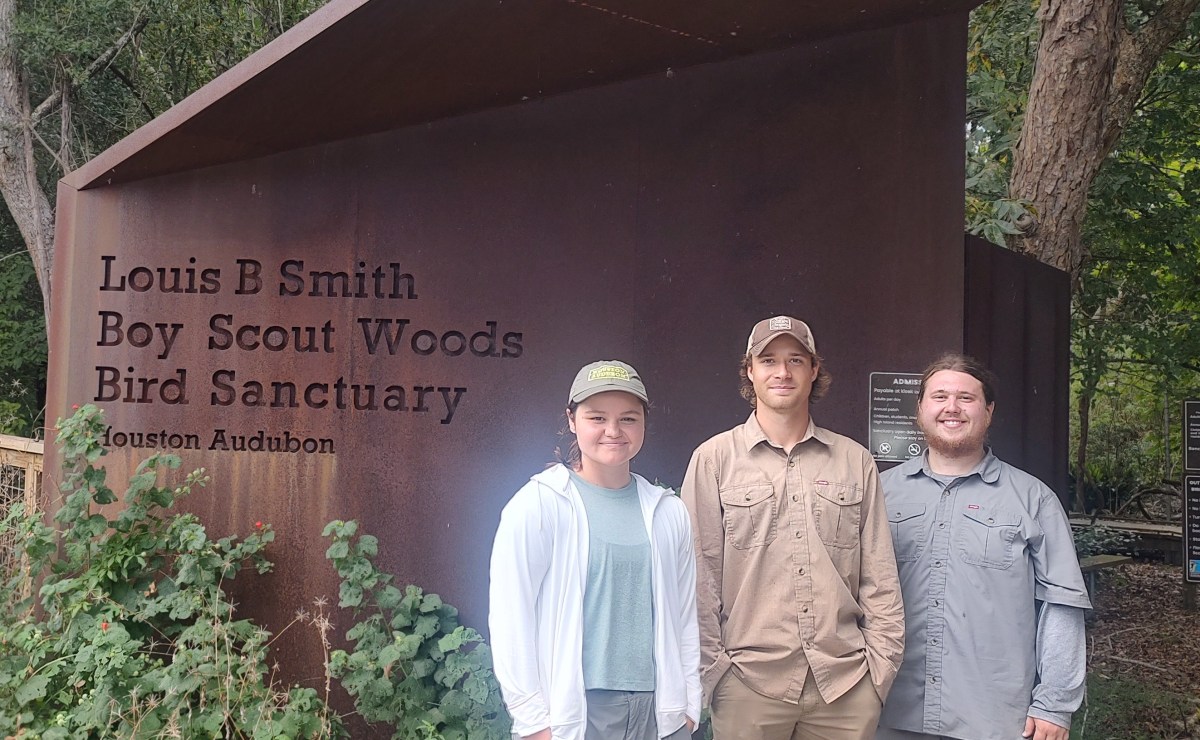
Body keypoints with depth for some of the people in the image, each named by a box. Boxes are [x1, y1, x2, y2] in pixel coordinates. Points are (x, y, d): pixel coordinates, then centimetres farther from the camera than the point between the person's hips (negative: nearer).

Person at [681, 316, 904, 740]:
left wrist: (882, 663, 3)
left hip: (846, 683, 2)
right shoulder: (715, 458, 0)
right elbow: (700, 576, 0)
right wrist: (710, 668, -3)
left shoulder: (855, 461, 7)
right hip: (748, 682, -2)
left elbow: (879, 575, 8)